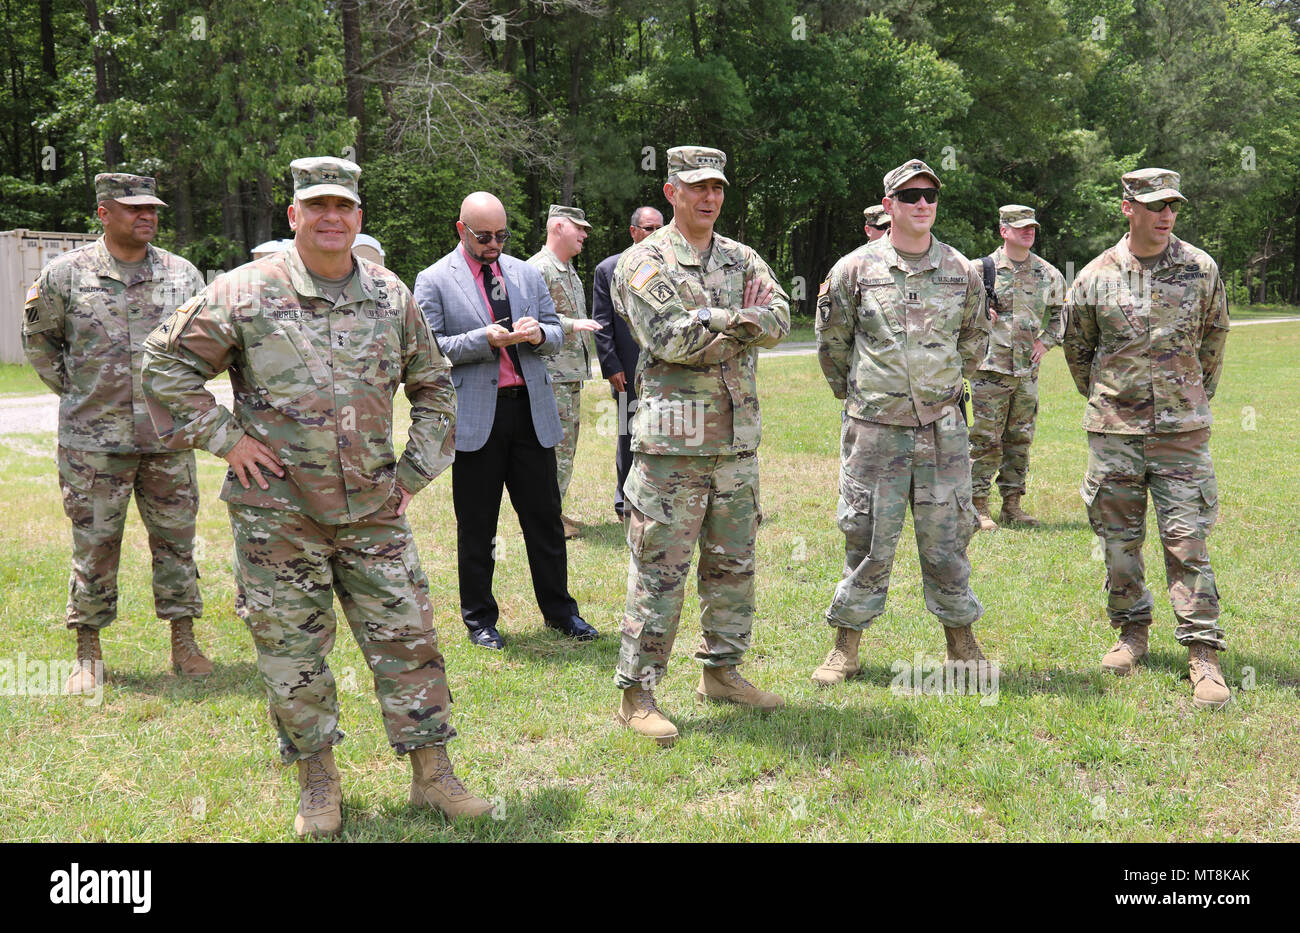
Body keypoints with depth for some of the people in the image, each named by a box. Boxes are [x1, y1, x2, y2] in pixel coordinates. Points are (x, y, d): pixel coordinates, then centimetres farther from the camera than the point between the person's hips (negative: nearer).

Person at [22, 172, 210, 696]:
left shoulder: (182, 274, 5)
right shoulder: (64, 275, -1)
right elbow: (39, 340, 12)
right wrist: (74, 391, 6)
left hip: (167, 438, 2)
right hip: (94, 441, -2)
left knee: (175, 538, 7)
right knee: (94, 545, 3)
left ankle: (183, 643, 18)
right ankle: (88, 654, 14)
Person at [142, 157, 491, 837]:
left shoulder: (391, 296, 6)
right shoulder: (246, 293, -5)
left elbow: (433, 388, 17)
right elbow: (164, 366, 0)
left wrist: (414, 473, 9)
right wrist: (225, 439, -6)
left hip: (372, 508, 3)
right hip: (277, 512, -2)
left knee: (406, 638, 4)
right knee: (293, 652, 5)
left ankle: (432, 775, 16)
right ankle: (317, 783, 22)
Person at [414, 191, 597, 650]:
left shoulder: (526, 273, 14)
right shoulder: (434, 281, 0)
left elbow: (556, 332, 17)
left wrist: (539, 333, -7)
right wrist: (484, 340, -19)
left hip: (531, 410, 4)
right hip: (475, 417, -4)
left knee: (545, 517, 9)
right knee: (476, 526, 5)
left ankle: (559, 610, 22)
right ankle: (479, 618, 18)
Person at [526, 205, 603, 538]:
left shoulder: (570, 270, 20)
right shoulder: (538, 268, -11)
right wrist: (572, 324, -28)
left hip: (572, 372, 10)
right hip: (550, 370, -10)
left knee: (567, 443, 12)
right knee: (557, 442, -10)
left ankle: (554, 509, 19)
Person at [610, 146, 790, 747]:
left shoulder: (741, 260, 14)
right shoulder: (644, 264, -4)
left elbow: (778, 319, -3)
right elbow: (668, 340, -18)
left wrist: (712, 323, -18)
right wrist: (734, 321, -8)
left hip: (737, 440, 6)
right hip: (673, 442, -6)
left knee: (733, 563, 13)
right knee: (659, 568, -5)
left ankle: (722, 672, 27)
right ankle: (636, 692, 1)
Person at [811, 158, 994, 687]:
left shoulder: (962, 272, 6)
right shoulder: (854, 270, -1)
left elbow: (974, 340, 21)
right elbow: (832, 343, 10)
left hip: (942, 427, 2)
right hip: (874, 428, -2)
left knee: (946, 538, 7)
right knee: (867, 537, 2)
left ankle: (961, 642, 20)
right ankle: (847, 647, 15)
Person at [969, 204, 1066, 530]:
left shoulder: (1048, 274, 9)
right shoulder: (983, 270, -3)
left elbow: (1059, 313, 22)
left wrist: (1046, 341, 8)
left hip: (1028, 370, 4)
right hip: (991, 368, -4)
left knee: (1020, 439, 9)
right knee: (985, 439, -4)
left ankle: (1012, 503, 18)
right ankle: (979, 506, 1)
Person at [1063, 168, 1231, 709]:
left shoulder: (1200, 269, 0)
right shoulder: (1095, 278, 0)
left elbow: (1214, 337, 16)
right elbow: (1076, 347, 15)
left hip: (1181, 427, -1)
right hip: (1113, 428, 1)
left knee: (1186, 538, -6)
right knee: (1119, 538, 8)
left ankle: (1204, 655, -3)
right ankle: (1132, 633, 25)